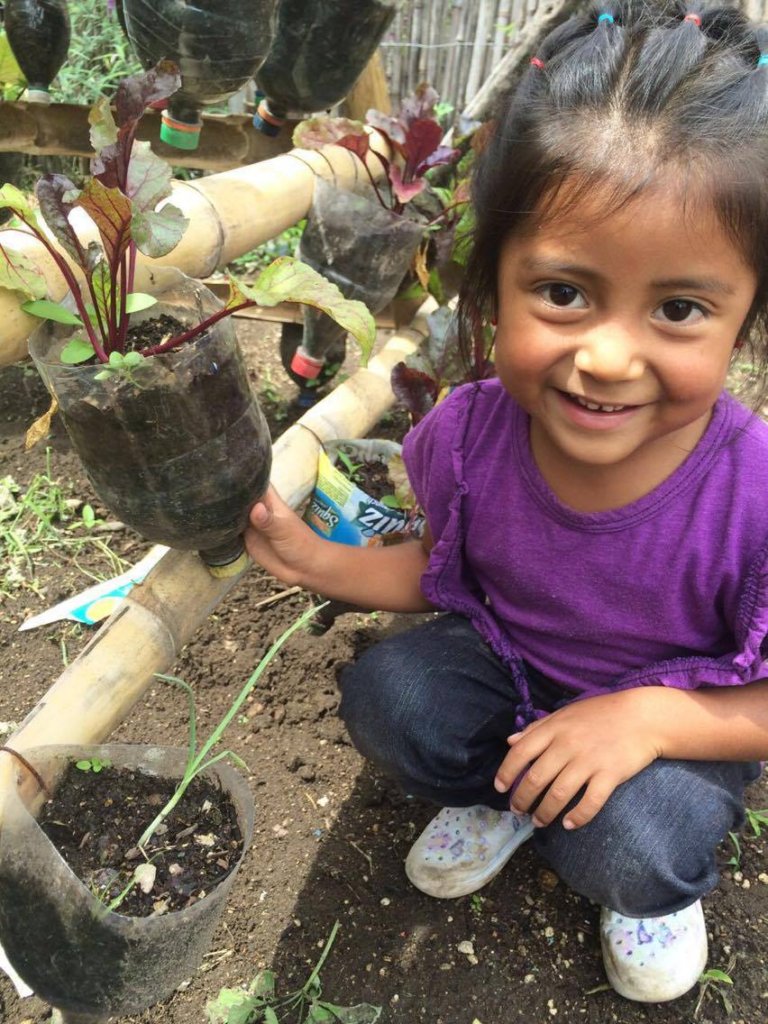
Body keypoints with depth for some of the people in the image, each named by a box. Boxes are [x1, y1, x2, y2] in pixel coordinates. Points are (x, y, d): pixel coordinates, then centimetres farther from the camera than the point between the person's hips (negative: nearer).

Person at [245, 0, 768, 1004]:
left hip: (683, 715, -2)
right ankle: (506, 795, 11)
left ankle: (655, 884, 12)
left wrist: (651, 713, -32)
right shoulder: (471, 434, -23)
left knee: (634, 851, -28)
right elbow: (444, 566, -2)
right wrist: (317, 559, -17)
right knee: (384, 694, -20)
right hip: (510, 663, 3)